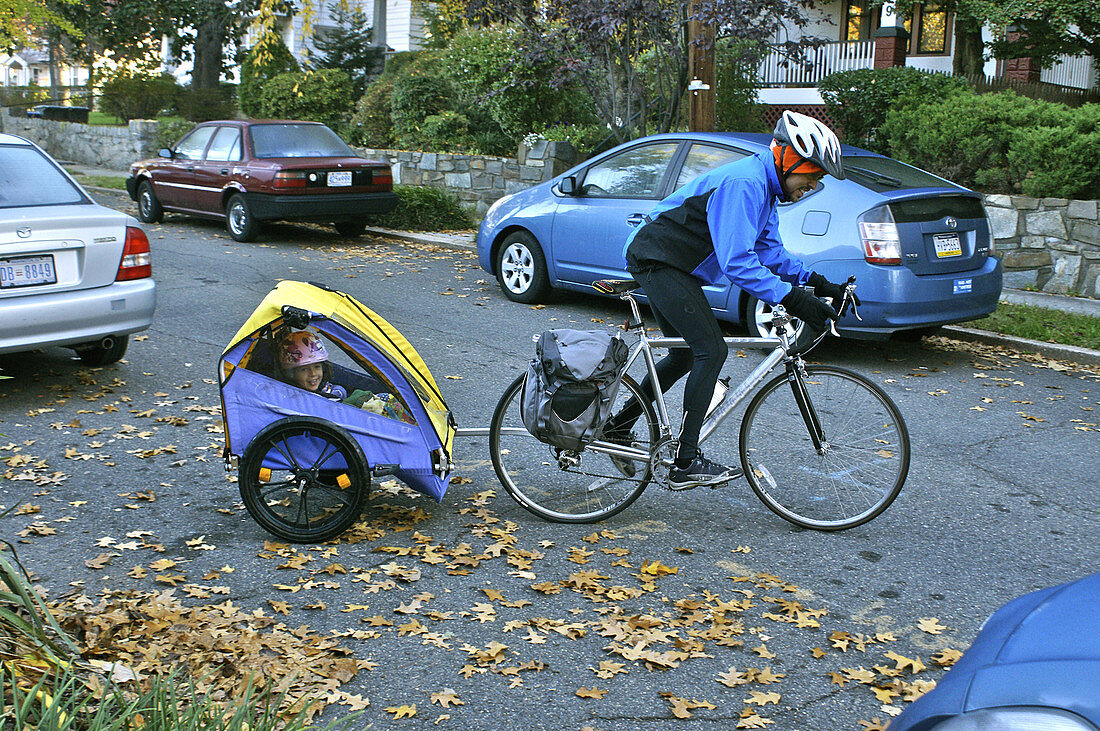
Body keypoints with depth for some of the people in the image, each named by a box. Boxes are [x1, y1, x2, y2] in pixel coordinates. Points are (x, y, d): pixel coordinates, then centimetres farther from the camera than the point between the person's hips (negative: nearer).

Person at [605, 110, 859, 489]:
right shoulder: (744, 184, -24)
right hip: (658, 262, -11)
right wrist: (792, 299, -34)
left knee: (686, 355, 17)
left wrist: (814, 281, 1)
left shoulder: (763, 187, 9)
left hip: (667, 266, 11)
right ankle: (686, 464, -10)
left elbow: (769, 250, 14)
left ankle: (617, 429, 29)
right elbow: (737, 262, -32)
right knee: (711, 350, -14)